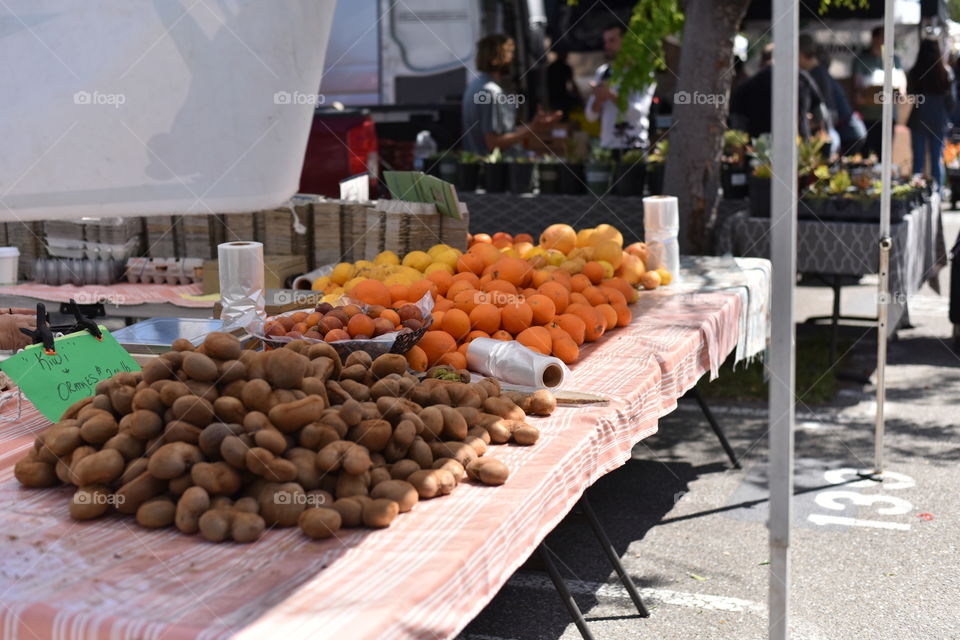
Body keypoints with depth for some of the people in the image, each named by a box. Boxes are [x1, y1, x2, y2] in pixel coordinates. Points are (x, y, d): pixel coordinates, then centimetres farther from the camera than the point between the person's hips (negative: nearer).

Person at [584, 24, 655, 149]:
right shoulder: (602, 72, 14)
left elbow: (638, 112, -13)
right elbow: (591, 115, 12)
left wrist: (611, 95, -17)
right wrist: (599, 98, -8)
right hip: (606, 147, 5)